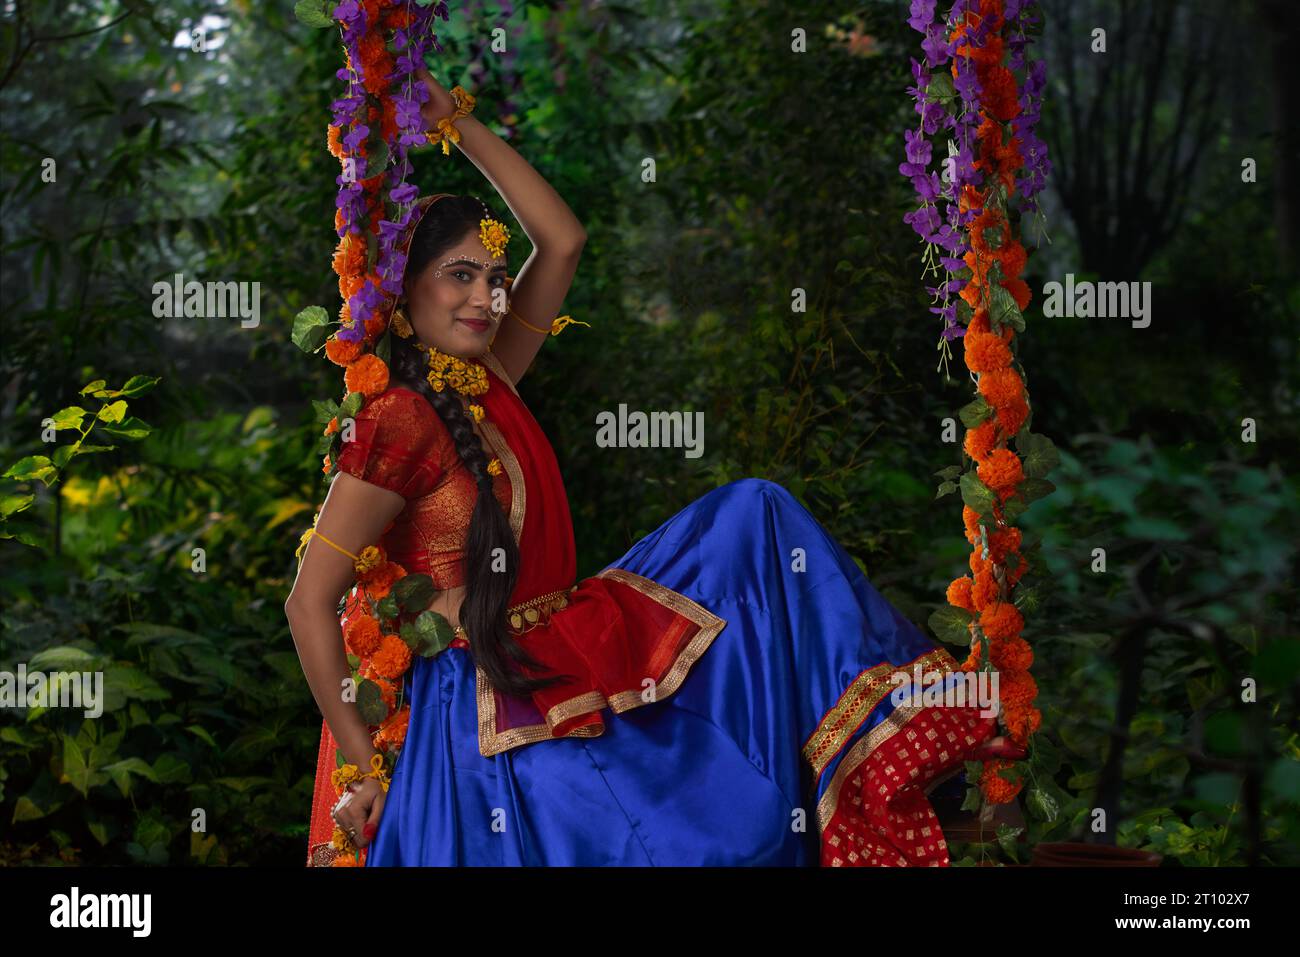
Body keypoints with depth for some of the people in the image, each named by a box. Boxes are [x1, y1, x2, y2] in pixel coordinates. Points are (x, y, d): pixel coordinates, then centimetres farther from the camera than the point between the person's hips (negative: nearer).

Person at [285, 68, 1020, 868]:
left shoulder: (490, 381, 8)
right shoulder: (400, 422, -16)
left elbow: (563, 239, 13)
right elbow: (311, 603, -17)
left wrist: (458, 123, 9)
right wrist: (362, 768, -16)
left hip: (579, 647, 9)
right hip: (496, 704, -9)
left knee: (752, 515, 2)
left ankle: (880, 734, -7)